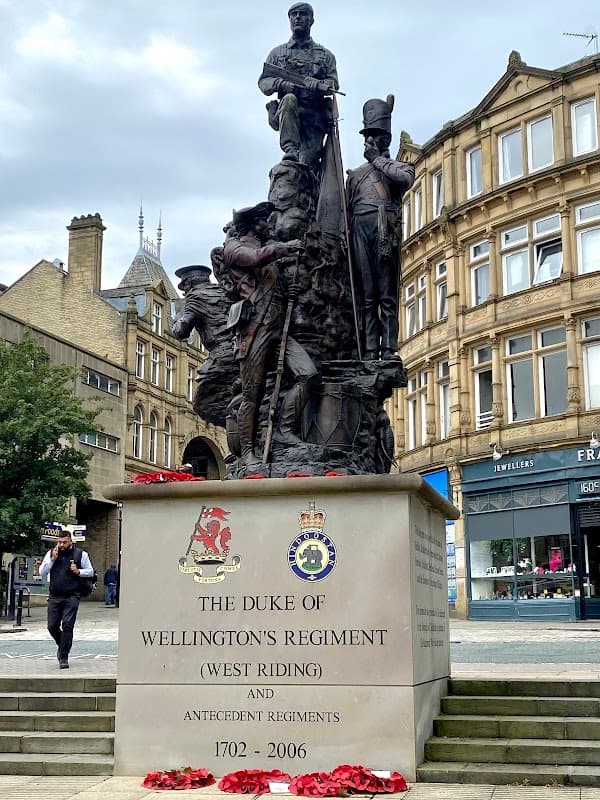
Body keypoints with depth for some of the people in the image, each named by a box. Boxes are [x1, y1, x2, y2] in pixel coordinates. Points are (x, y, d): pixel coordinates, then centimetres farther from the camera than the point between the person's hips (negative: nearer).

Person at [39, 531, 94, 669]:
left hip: (71, 597, -3)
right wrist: (52, 559, -7)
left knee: (67, 625, -9)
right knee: (52, 626, 2)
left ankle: (63, 657, -2)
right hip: (55, 596, 3)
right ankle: (62, 646, 31)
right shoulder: (51, 553, 8)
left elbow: (90, 571, 10)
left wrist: (78, 571, -9)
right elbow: (42, 573, 5)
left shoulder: (80, 554, 2)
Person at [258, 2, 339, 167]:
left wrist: (317, 85, -13)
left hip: (315, 115, 0)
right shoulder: (277, 52, 23)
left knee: (309, 161, -20)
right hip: (287, 112, 0)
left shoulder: (325, 55, 23)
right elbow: (263, 82, 13)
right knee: (289, 99, -36)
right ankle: (290, 150, -45)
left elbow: (334, 85, 10)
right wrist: (281, 83, -10)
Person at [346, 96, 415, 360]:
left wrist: (378, 159, 3)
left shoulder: (399, 167, 18)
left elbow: (406, 178, -8)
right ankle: (370, 351, -6)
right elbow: (346, 210, 20)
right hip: (360, 232, 3)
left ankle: (389, 349, -13)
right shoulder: (355, 174, 27)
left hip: (386, 232, -3)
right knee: (366, 296, -3)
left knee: (388, 295, -8)